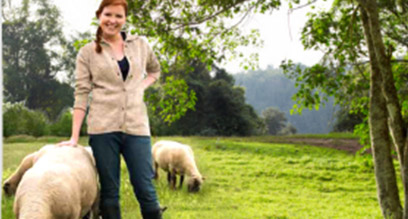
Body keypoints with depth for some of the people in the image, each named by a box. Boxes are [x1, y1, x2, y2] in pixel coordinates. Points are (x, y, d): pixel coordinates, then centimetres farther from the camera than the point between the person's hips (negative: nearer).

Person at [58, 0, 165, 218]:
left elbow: (155, 70, 29)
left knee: (145, 189, -2)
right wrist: (74, 137, -4)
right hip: (103, 127, -1)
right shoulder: (87, 52, 5)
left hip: (136, 126, 1)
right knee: (109, 190, 4)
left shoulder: (140, 45, 11)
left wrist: (140, 88, 8)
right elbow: (81, 94, 1)